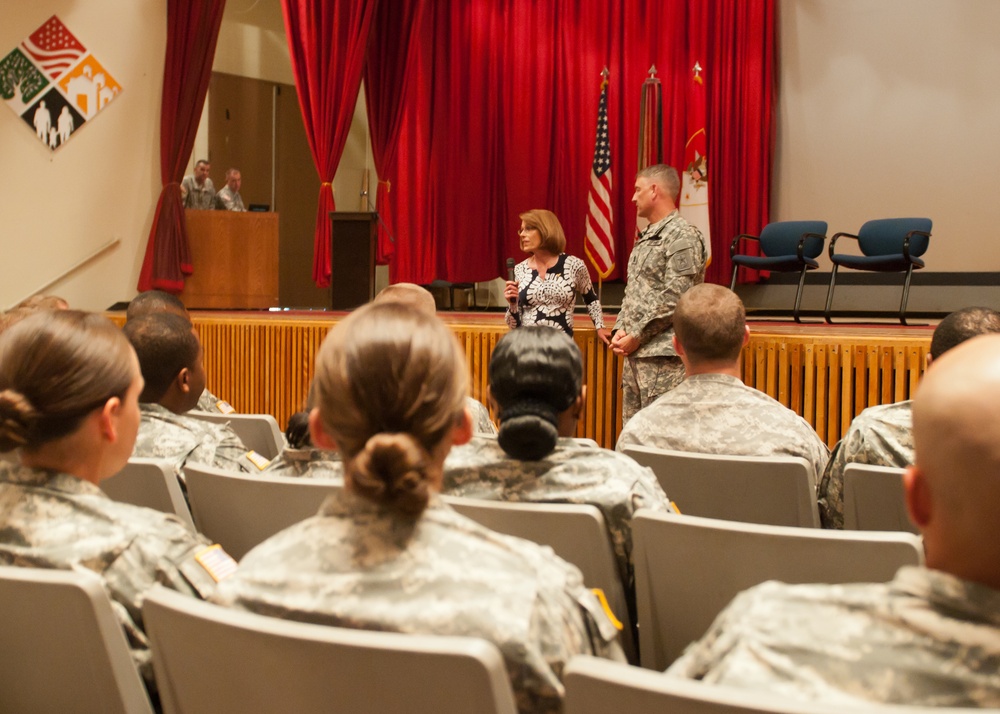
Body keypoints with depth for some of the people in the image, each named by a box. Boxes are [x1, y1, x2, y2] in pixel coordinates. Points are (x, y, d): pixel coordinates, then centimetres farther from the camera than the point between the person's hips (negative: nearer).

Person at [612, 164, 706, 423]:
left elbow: (673, 300, -18)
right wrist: (621, 330, 5)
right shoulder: (647, 237, 19)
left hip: (664, 356, -9)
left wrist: (636, 336, -14)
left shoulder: (683, 236, -11)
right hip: (635, 353, 9)